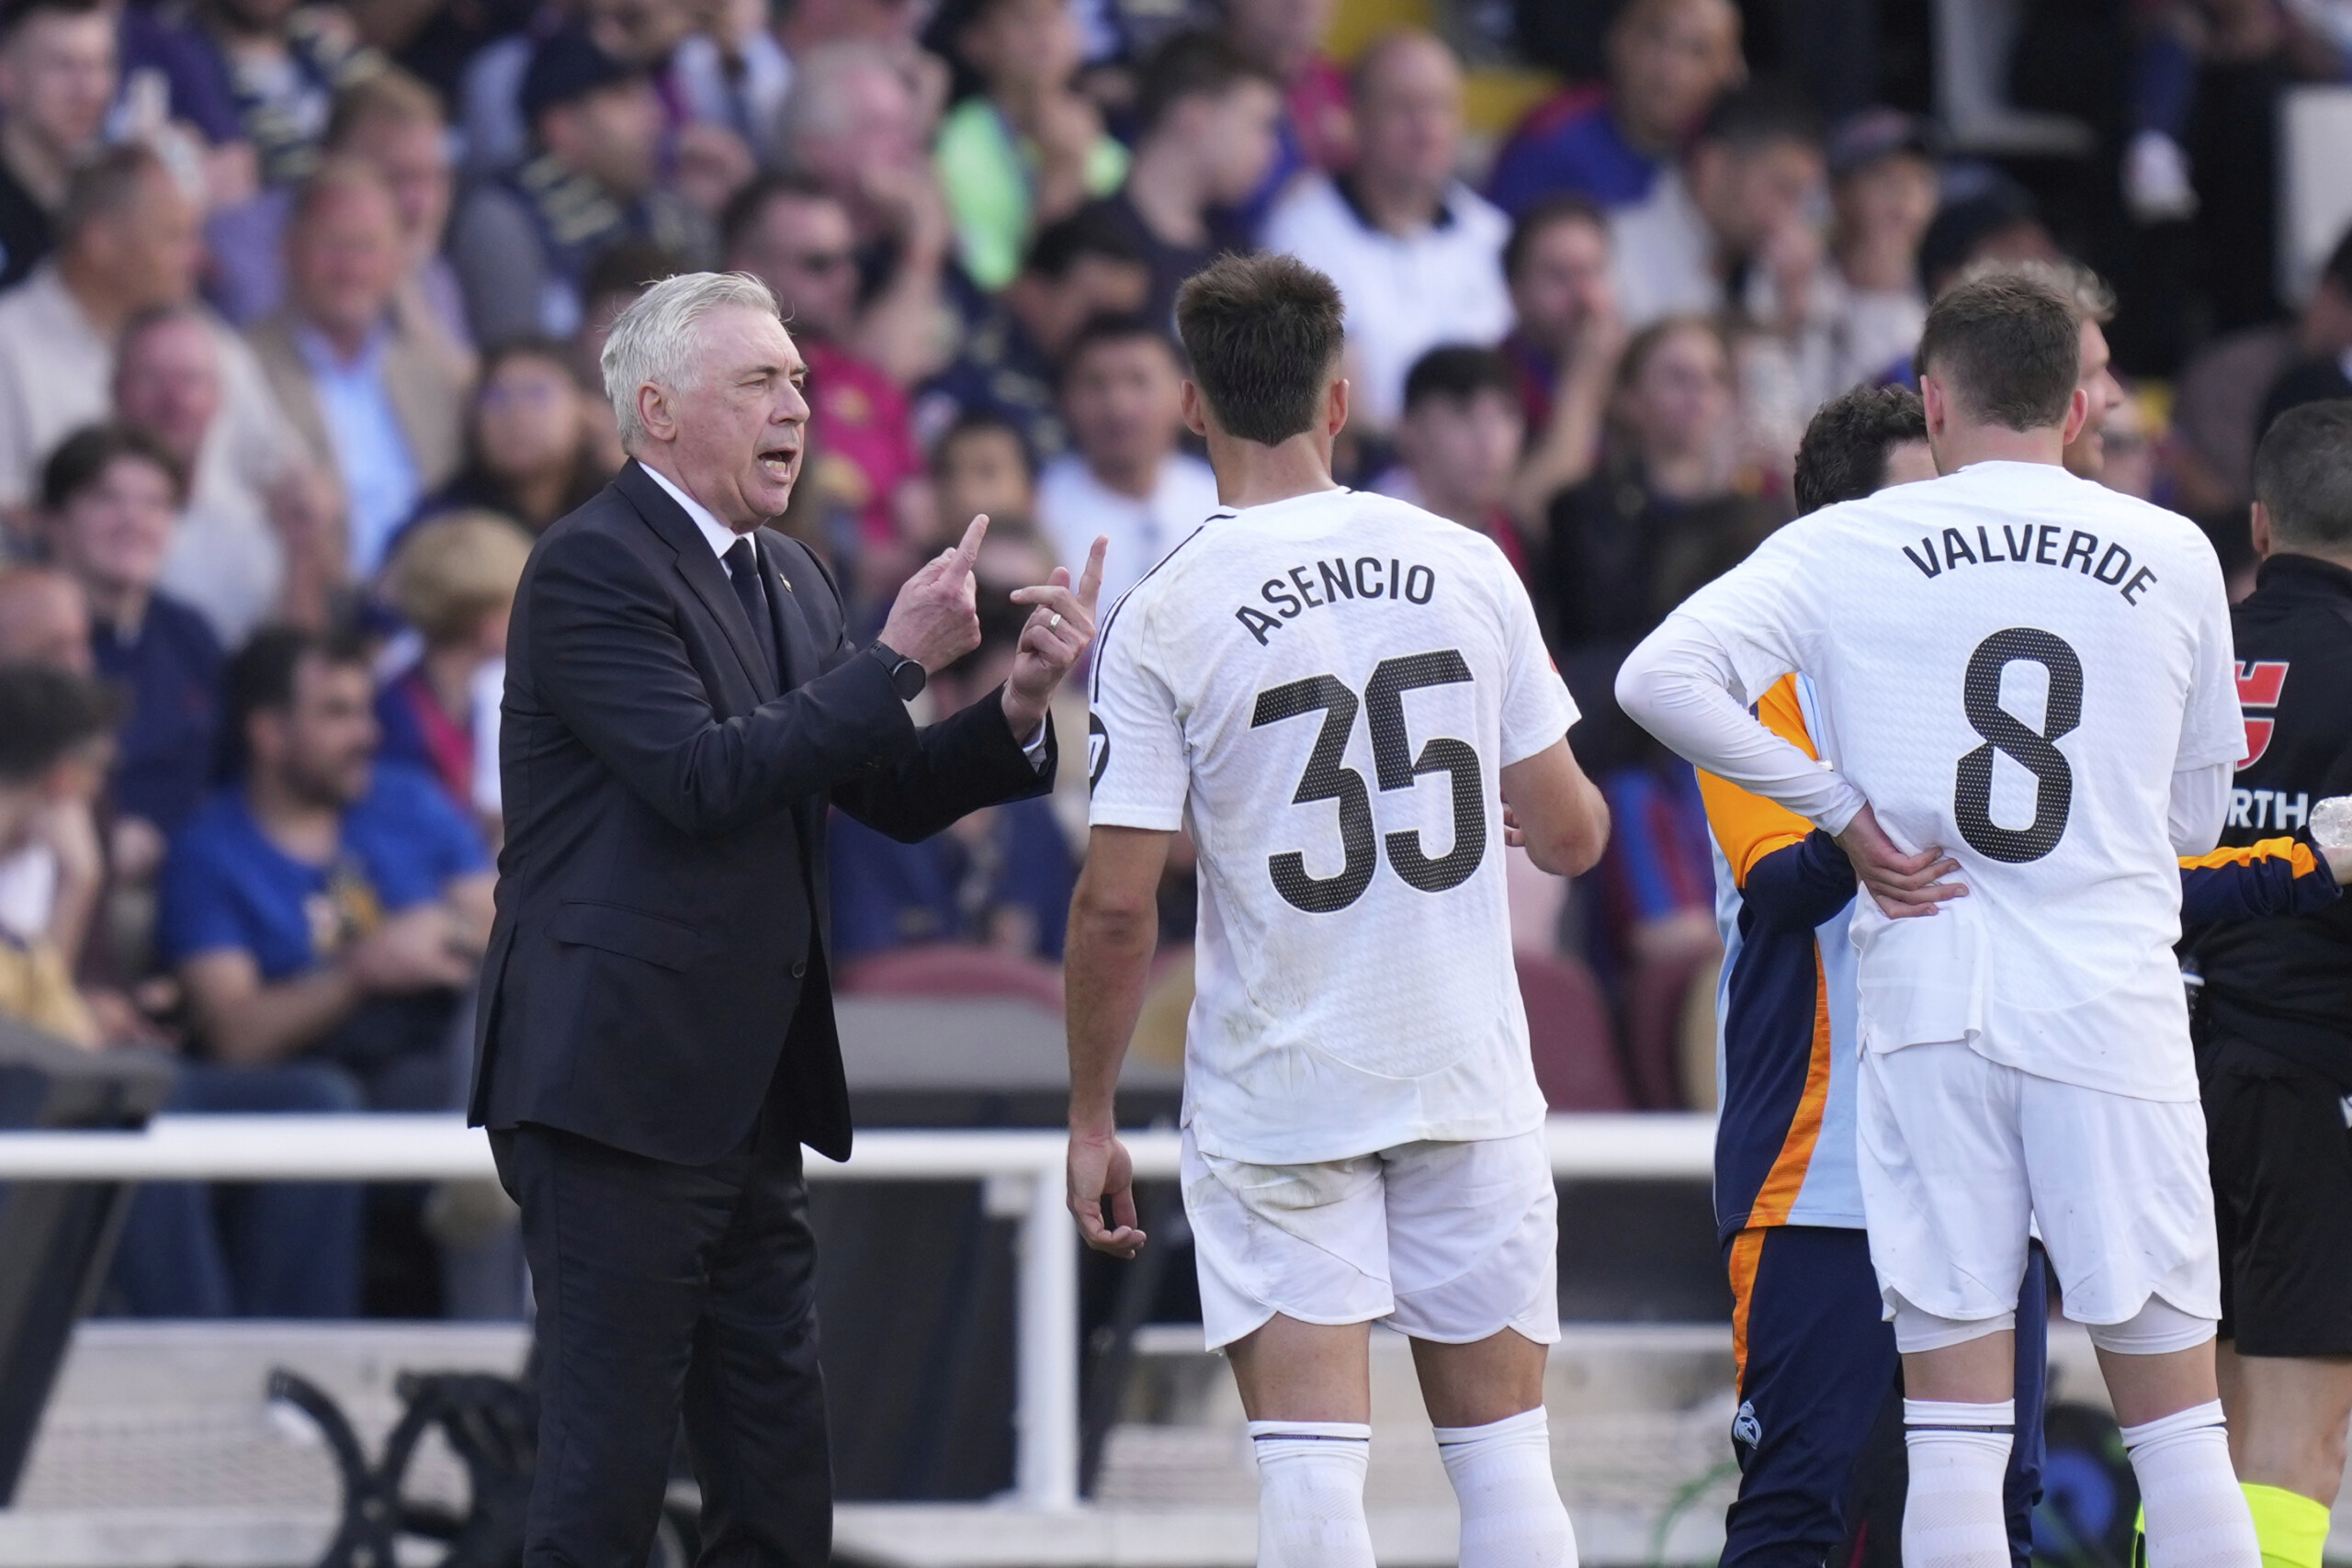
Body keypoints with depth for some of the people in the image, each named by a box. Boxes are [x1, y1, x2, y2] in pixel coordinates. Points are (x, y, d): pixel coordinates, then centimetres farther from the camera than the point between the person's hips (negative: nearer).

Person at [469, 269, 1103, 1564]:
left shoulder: (785, 579, 17)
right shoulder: (590, 569, -10)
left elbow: (890, 796, 14)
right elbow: (703, 778, -21)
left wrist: (1017, 706, -3)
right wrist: (896, 658, -19)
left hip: (746, 1106, 9)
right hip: (618, 1093, -9)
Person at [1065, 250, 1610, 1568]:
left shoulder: (1164, 619, -8)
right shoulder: (1467, 568, -1)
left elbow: (1117, 906, -9)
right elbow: (1572, 834, 4)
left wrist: (1092, 1117, 2)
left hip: (1277, 1097, -2)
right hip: (1469, 1072, 2)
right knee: (1503, 1446, 10)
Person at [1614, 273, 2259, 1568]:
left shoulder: (1850, 545, 1)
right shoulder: (2171, 554, 4)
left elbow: (1659, 678, -9)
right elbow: (2198, 815, 12)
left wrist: (1843, 808, -2)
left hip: (1928, 1000, 0)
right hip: (2116, 1009, 0)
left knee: (1954, 1439, 2)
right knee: (2177, 1430, 5)